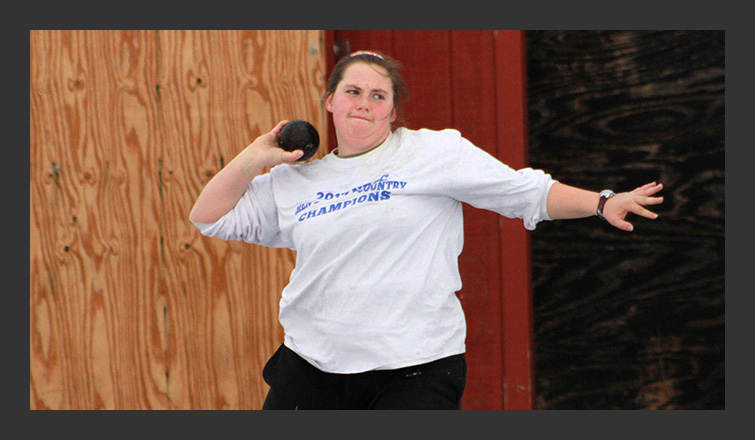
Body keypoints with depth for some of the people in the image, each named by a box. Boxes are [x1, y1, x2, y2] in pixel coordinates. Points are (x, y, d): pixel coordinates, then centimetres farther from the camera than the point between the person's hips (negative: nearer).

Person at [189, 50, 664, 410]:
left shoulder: (436, 152, 2)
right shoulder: (294, 181, 13)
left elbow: (527, 192, 1)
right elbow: (209, 217, 17)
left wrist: (601, 203, -8)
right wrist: (254, 159, 6)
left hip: (416, 370, -4)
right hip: (310, 368, 4)